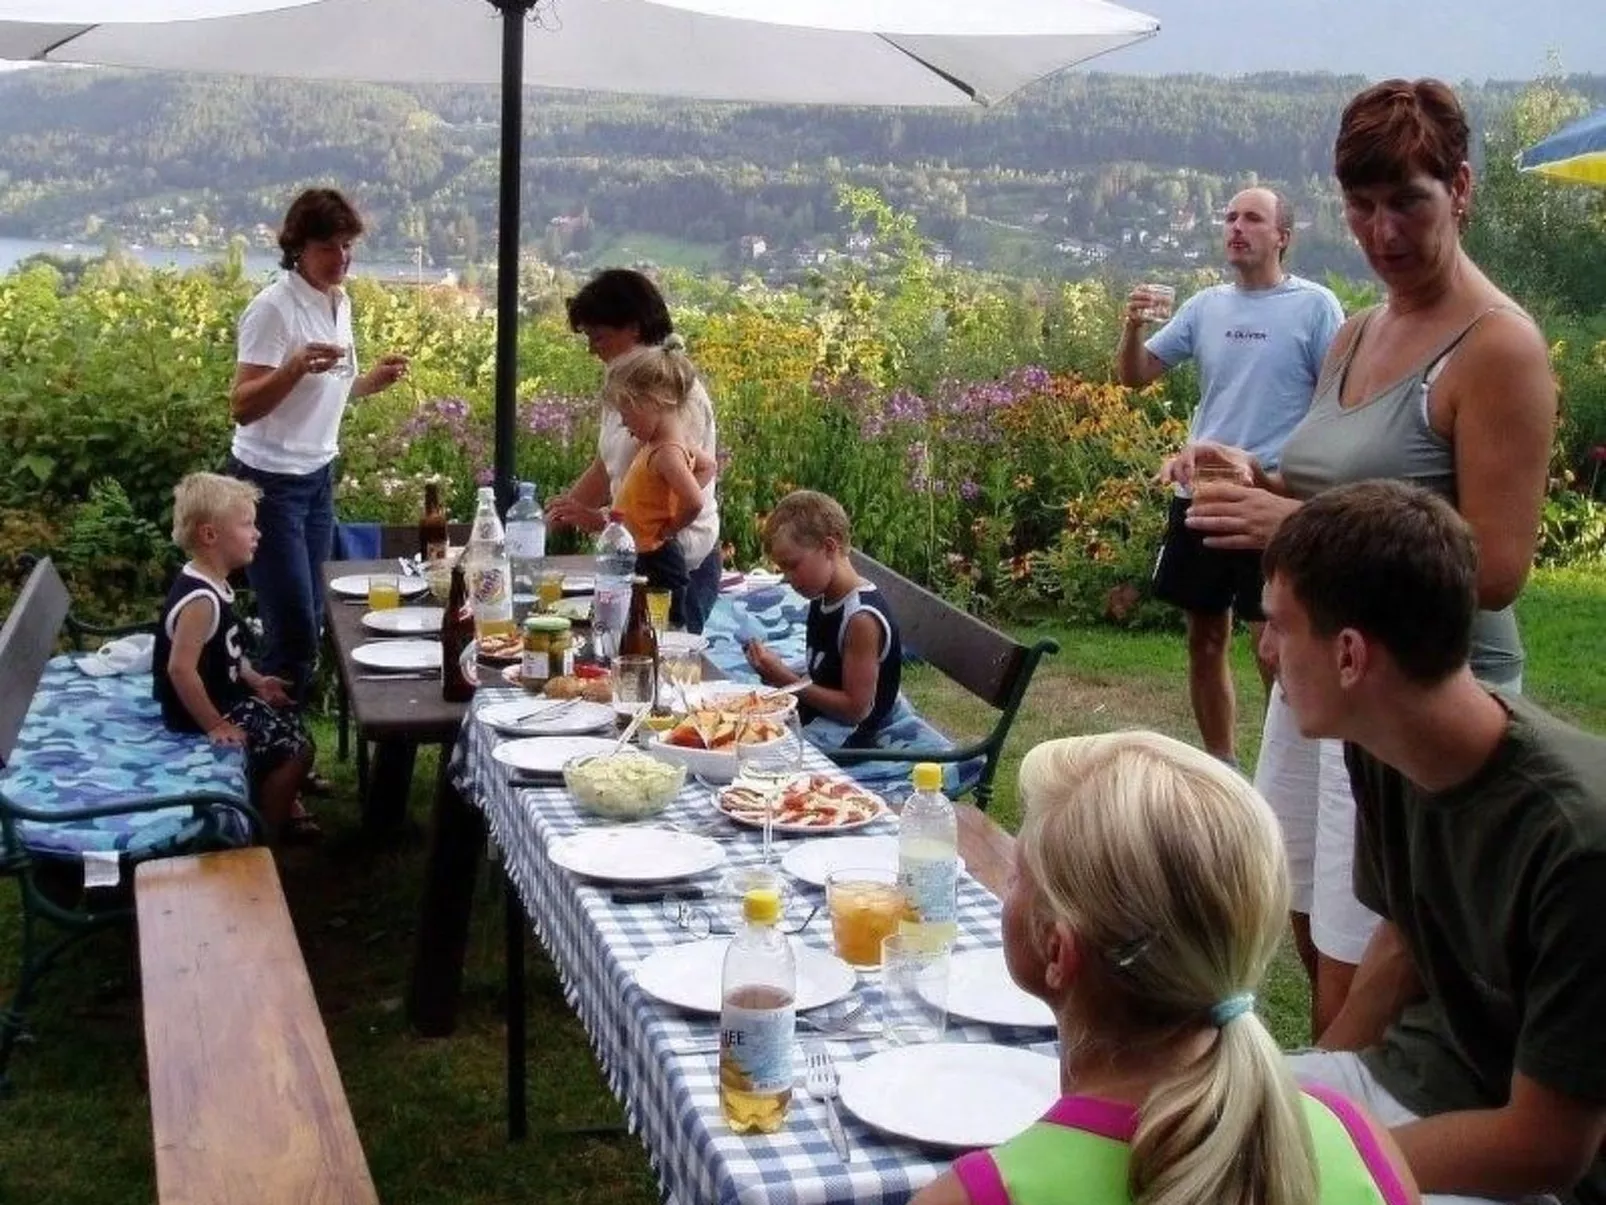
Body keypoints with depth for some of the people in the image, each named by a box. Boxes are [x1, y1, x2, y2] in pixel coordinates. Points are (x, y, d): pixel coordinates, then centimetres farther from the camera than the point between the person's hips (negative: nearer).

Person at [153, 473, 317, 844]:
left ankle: (285, 801, 36)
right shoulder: (201, 600, -30)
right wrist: (214, 726, -27)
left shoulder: (211, 583, 2)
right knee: (296, 747, -6)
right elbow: (181, 668, -34)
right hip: (203, 713, -10)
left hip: (225, 697, 10)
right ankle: (266, 830, 9)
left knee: (290, 719, 23)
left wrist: (255, 681, 11)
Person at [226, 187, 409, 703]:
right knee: (294, 630, -8)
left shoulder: (340, 303, 8)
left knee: (309, 623, 11)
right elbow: (242, 407, -22)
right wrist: (297, 366, -36)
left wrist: (373, 381, 4)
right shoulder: (273, 308, -17)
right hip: (271, 483, -8)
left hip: (318, 477, 8)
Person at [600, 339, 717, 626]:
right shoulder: (673, 440, 6)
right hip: (654, 559, 10)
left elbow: (693, 502, -34)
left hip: (656, 565, -10)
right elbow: (707, 466, 25)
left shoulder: (666, 452, -21)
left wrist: (668, 529, -16)